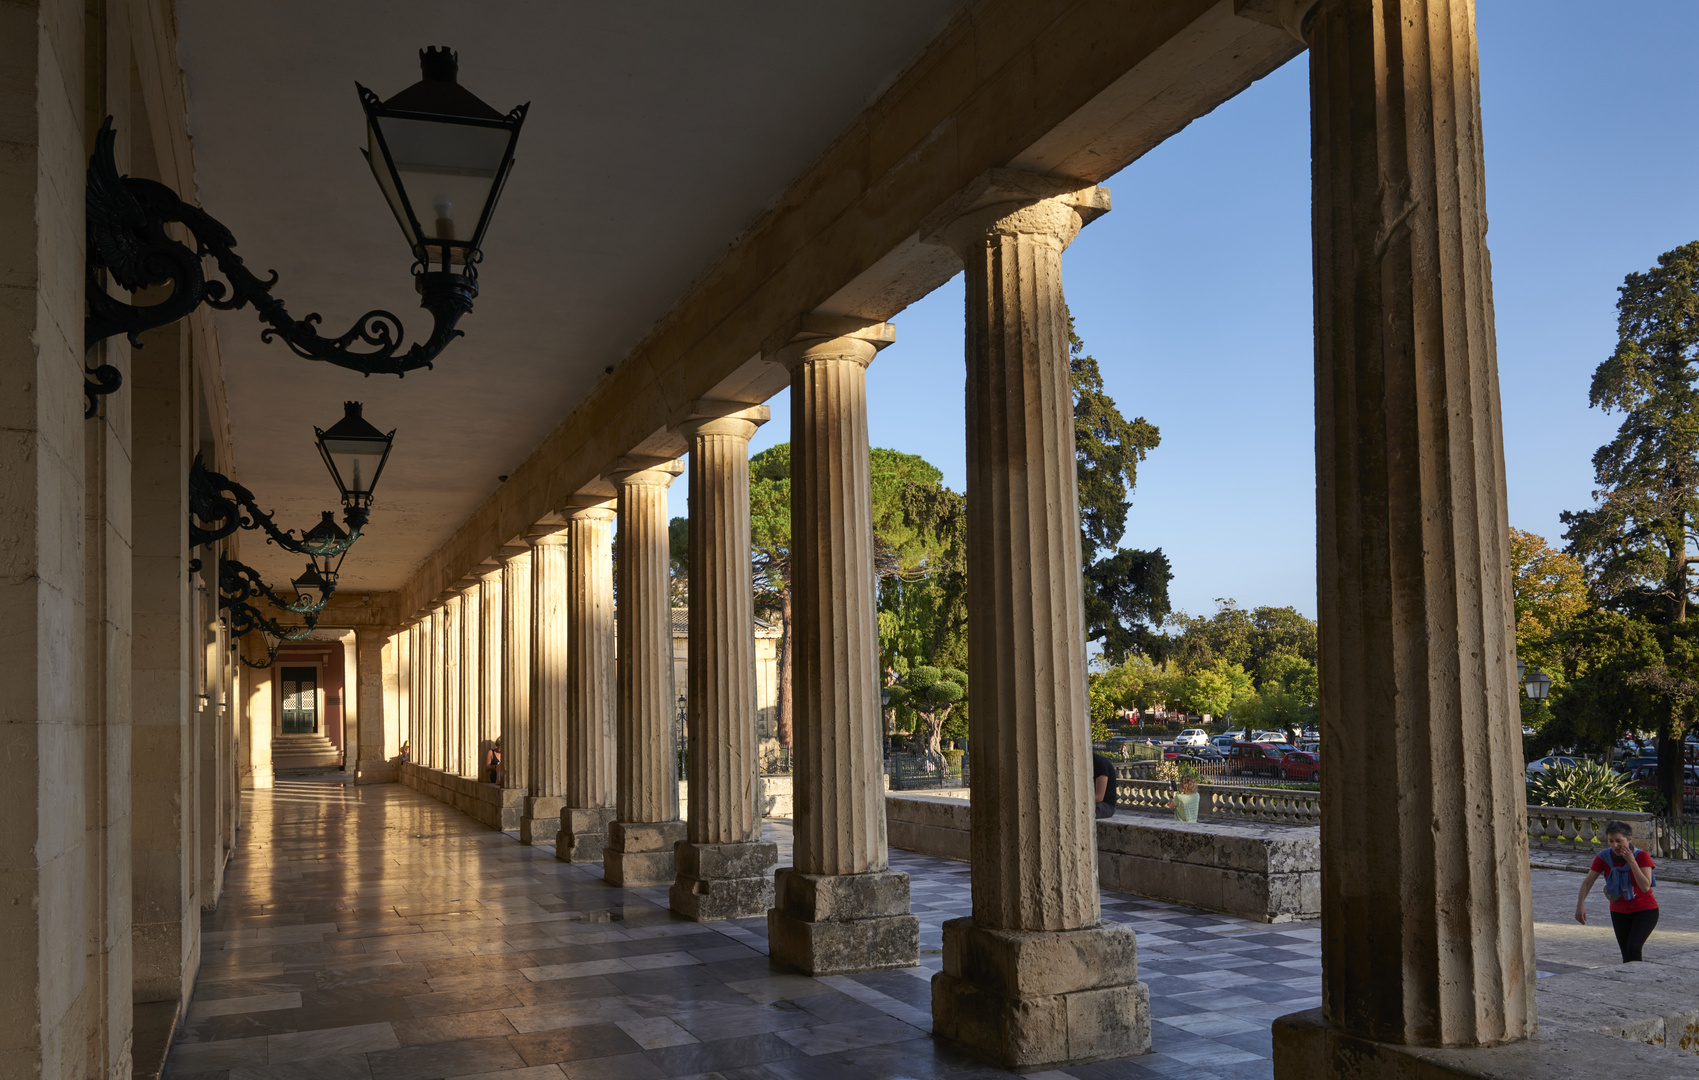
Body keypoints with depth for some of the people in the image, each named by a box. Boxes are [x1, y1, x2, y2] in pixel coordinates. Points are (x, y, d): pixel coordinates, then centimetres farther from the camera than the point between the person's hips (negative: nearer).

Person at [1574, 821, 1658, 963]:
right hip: (1619, 912, 3)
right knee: (1627, 956, 6)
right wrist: (1580, 904, -22)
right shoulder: (1603, 857, -12)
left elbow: (1645, 887, -28)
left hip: (1645, 910, -3)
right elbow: (1587, 882, -9)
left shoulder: (1642, 856, -20)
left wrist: (1631, 862, -33)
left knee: (1633, 948, -22)